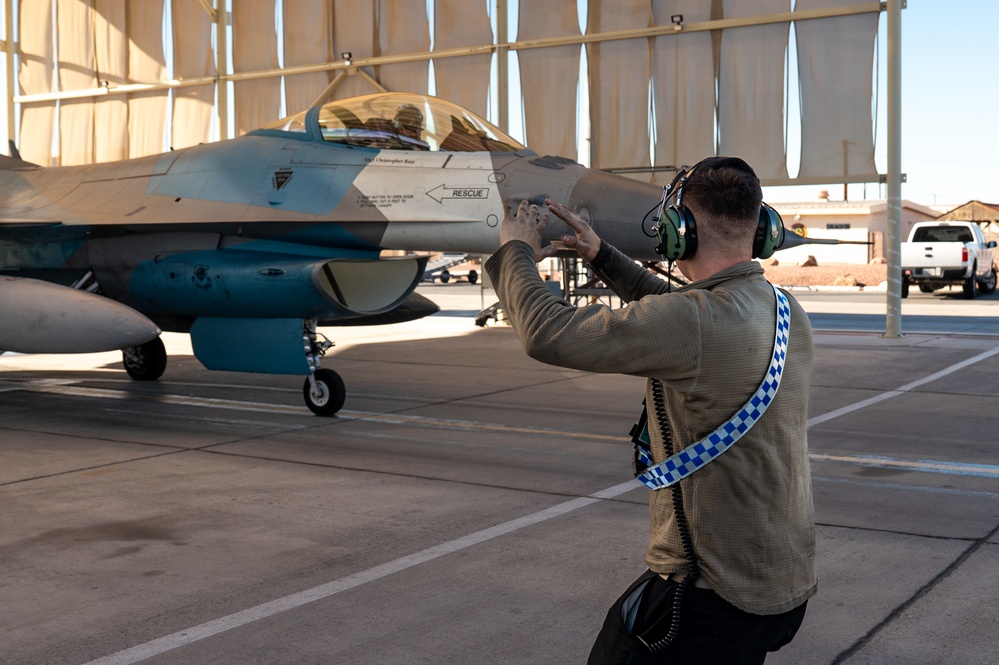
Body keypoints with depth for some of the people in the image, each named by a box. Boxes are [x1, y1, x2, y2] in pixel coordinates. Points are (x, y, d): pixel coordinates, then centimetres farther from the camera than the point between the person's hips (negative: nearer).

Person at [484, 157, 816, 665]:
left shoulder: (697, 320, -25)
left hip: (717, 595, -8)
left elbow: (546, 334, -20)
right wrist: (602, 256, 21)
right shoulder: (788, 312, 2)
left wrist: (516, 250, -3)